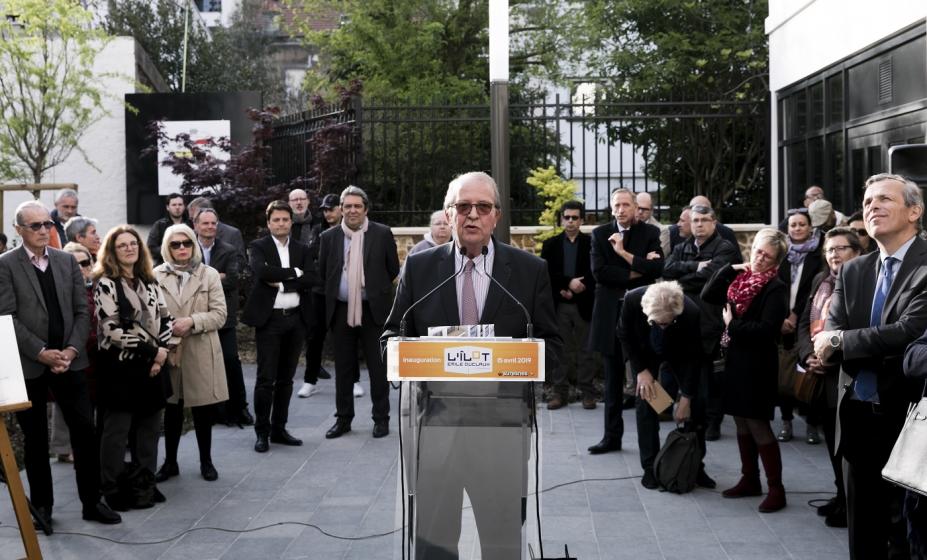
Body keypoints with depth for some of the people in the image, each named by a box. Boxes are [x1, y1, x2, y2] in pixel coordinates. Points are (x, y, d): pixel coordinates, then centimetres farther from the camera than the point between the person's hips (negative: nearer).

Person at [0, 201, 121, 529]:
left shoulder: (67, 261, 8)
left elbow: (81, 311, 6)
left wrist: (72, 350, -8)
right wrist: (41, 352, -16)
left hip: (68, 361, 3)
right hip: (28, 365, -3)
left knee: (85, 431, 1)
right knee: (35, 438, 8)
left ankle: (91, 502, 12)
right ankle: (41, 504, 21)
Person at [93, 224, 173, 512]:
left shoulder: (150, 283, 12)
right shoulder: (105, 284, -8)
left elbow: (165, 319, 12)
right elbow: (111, 330, -16)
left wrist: (161, 353, -5)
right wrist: (152, 350, -14)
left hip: (151, 366, 6)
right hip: (120, 367, -6)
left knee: (149, 428, 9)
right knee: (116, 432, 0)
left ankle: (144, 485, 20)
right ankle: (113, 490, 8)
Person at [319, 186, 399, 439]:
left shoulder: (382, 234, -2)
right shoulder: (329, 237, 4)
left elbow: (393, 270, 3)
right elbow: (323, 273, 12)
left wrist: (374, 289, 8)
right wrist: (336, 293, 11)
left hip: (374, 310, -2)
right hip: (341, 311, 2)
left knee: (378, 366, 4)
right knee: (343, 368, 10)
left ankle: (381, 418, 15)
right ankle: (343, 418, 20)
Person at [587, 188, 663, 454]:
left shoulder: (650, 233, 2)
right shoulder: (600, 234, 5)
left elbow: (657, 268, -12)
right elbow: (599, 271, -8)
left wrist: (624, 253, -15)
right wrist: (634, 273, -11)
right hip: (611, 312, 2)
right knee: (613, 380, 9)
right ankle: (612, 435, 16)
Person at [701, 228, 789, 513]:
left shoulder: (776, 289, -12)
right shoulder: (741, 278, 8)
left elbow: (767, 329, -20)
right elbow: (707, 296, 3)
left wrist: (733, 325, -12)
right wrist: (728, 269, -5)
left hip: (758, 364, -7)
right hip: (735, 359, 7)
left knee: (758, 424, -4)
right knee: (741, 422, 13)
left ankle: (776, 489, 4)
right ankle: (750, 480, 24)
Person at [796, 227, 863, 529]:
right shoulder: (820, 280, 14)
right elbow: (804, 322, 13)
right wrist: (808, 356, -3)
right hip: (820, 376, 7)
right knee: (833, 440, 16)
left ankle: (852, 504, 13)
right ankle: (842, 496, 29)